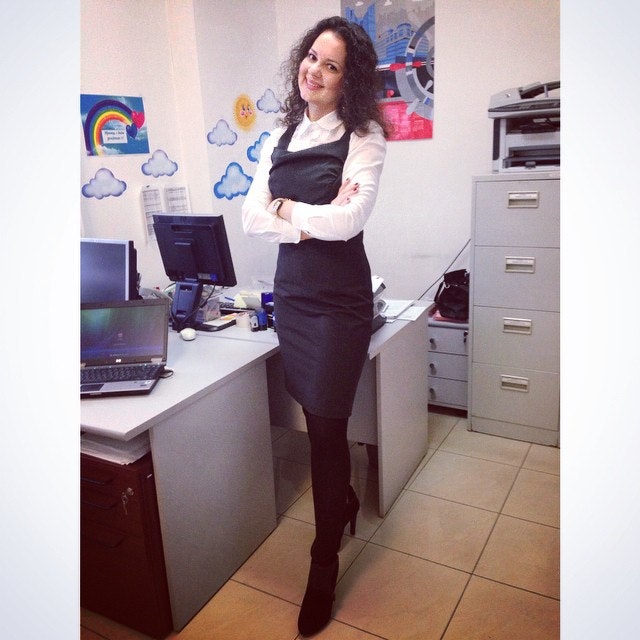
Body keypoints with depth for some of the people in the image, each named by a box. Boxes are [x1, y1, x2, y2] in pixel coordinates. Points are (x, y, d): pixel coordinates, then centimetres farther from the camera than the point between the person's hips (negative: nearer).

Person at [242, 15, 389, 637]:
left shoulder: (364, 137, -4)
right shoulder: (280, 137, 12)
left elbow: (347, 220, -18)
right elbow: (252, 218, 2)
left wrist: (285, 206, -4)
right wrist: (313, 221, -12)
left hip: (338, 299, -5)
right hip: (290, 293, 5)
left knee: (326, 427, 0)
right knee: (316, 416, 14)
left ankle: (324, 567, 19)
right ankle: (344, 499, 43)